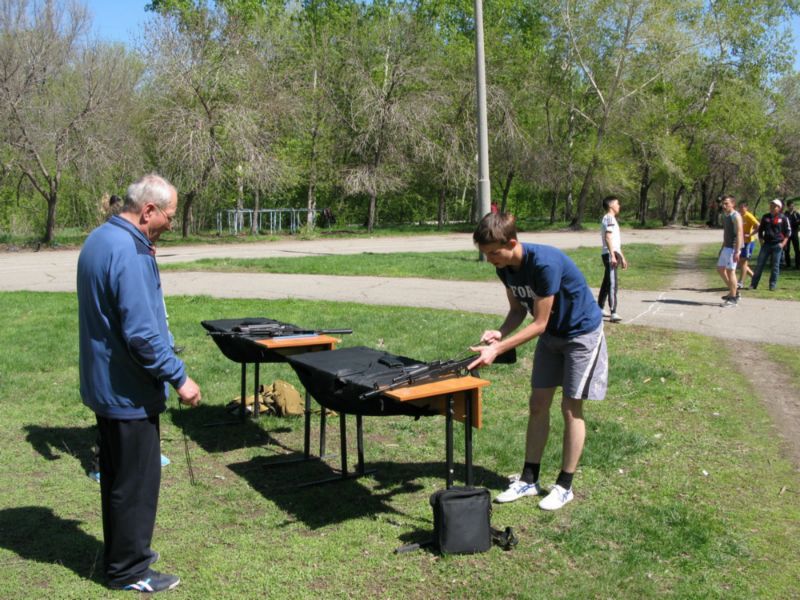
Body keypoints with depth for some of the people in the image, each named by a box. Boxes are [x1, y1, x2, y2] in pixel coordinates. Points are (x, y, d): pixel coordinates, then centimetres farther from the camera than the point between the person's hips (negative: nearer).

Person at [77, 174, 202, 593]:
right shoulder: (127, 252, -24)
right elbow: (142, 332, -28)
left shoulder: (99, 239, 8)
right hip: (129, 391, -10)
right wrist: (179, 378, -19)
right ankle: (129, 570, 18)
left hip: (103, 385, 10)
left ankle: (121, 552, 36)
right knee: (137, 481, 4)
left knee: (116, 475, 21)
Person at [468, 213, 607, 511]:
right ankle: (529, 480, 15)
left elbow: (539, 323, -30)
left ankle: (564, 486, 10)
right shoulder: (505, 267, -11)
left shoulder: (545, 263, -35)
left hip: (582, 333, -7)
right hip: (551, 334, 7)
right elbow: (518, 309, 0)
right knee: (538, 404, 6)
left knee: (570, 408, -2)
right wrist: (500, 332, -21)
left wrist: (497, 349, -34)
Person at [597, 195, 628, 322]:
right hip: (610, 254, -11)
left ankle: (600, 309, 24)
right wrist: (613, 255, -27)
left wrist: (622, 257, 27)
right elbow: (608, 238, -21)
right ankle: (613, 313, -19)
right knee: (612, 284, -15)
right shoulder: (609, 218, -10)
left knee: (607, 283, 16)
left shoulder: (612, 219, 22)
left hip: (613, 255, 11)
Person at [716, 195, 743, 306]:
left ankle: (733, 298, 1)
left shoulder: (735, 216, -14)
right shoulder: (724, 216, 14)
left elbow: (739, 234, -20)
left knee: (730, 270, -6)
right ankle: (734, 292, 24)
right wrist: (722, 247, 24)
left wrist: (737, 251, -25)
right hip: (726, 247, 9)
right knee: (720, 269, 13)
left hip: (733, 247, -9)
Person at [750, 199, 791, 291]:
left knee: (775, 266, 3)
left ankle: (772, 286, 10)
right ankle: (753, 284, 5)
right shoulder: (765, 217, 8)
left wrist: (783, 243, -6)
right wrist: (761, 240, 6)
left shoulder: (783, 218, 0)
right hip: (766, 244, 3)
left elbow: (788, 232, 3)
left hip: (777, 245, -2)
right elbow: (760, 229, 17)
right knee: (760, 264, 1)